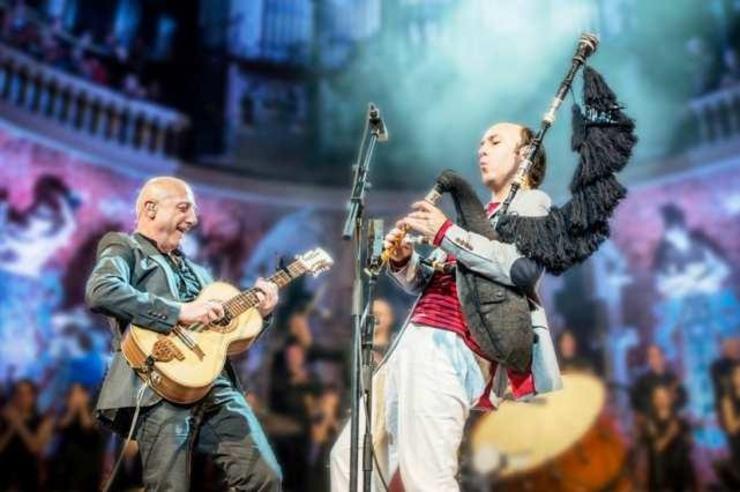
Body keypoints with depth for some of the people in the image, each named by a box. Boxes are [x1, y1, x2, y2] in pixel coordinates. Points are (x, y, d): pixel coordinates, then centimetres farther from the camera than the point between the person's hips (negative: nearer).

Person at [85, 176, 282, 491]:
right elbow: (99, 292, -16)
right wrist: (179, 311, -17)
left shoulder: (194, 270, 30)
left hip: (216, 385, 6)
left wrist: (258, 313, 10)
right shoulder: (126, 248, 8)